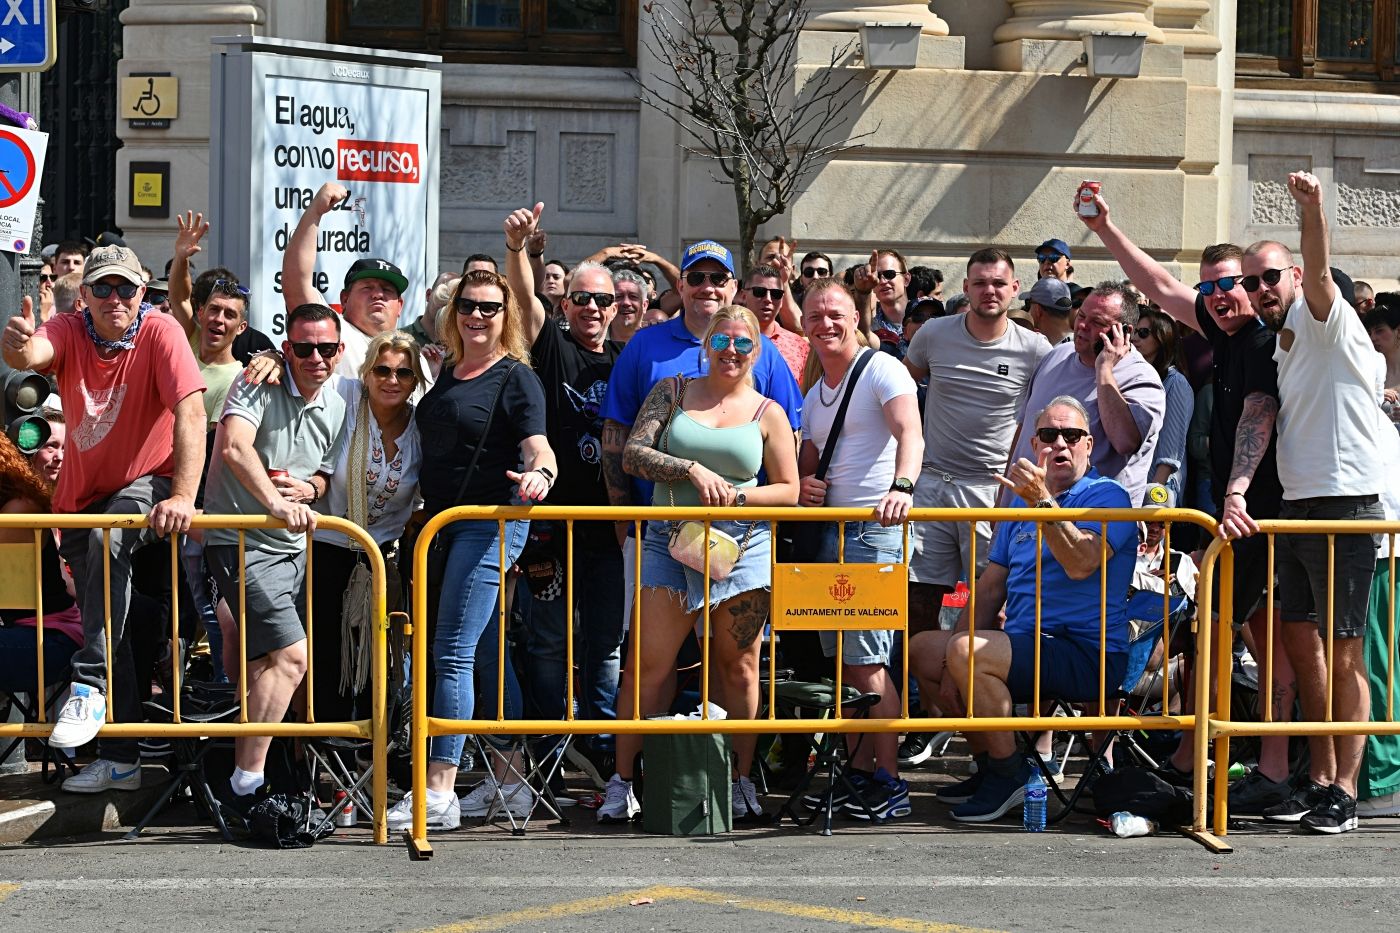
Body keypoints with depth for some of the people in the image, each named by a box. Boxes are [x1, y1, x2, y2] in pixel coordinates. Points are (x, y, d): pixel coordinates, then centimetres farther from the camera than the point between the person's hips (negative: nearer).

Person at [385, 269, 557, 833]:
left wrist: (539, 473, -39)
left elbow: (538, 448, -18)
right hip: (448, 524, 8)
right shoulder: (447, 373, 15)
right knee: (486, 655, 11)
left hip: (493, 523, -8)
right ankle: (508, 782, 17)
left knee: (453, 652, -12)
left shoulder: (516, 378, -7)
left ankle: (438, 793, -13)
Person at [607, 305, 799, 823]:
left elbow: (788, 491, 8)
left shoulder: (767, 413, 9)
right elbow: (633, 454, -1)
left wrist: (736, 496, -9)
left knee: (738, 667, 4)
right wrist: (692, 470, -14)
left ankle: (740, 780, 14)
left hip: (741, 547, 0)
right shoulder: (672, 393, 10)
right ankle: (622, 781, 1)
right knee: (647, 664, -5)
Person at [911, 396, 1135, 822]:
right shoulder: (1021, 502, 19)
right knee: (922, 649, 7)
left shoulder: (1106, 495, -5)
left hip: (1088, 656, -9)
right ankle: (989, 765, 14)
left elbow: (1080, 564, -24)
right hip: (1026, 645, 9)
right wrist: (957, 668, 5)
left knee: (965, 651, -28)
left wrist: (1042, 501, -33)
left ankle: (1010, 775, -12)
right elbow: (990, 587, 15)